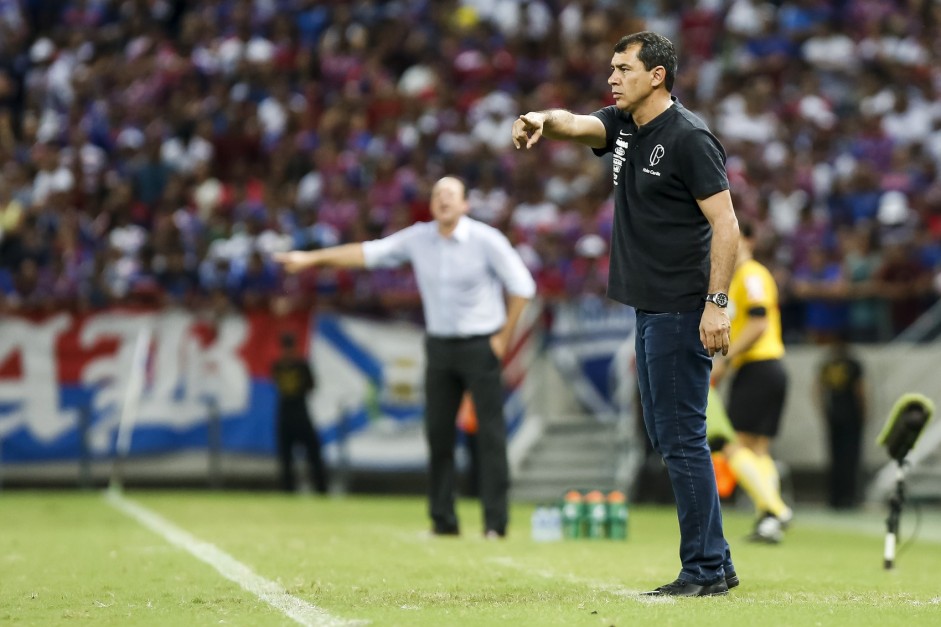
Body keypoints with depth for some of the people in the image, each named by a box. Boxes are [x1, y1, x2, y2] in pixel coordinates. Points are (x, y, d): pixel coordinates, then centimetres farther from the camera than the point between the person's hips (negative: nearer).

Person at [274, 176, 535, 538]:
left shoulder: (487, 240, -9)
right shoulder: (418, 238, 3)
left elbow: (522, 287, -5)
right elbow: (369, 253, 8)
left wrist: (503, 338, -6)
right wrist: (311, 258, 6)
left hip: (480, 345, -4)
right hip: (439, 345, 4)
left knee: (491, 434, -6)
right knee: (438, 433, 3)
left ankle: (495, 522, -6)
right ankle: (443, 520, 9)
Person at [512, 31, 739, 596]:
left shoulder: (688, 137, -14)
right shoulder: (623, 125, 12)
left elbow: (725, 222, -17)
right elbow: (576, 125, -4)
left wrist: (716, 304, -23)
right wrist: (544, 119, -28)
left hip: (682, 311, -10)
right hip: (650, 307, 10)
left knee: (681, 438, -7)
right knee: (665, 436, 13)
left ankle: (705, 570, -2)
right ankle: (716, 564, 18)